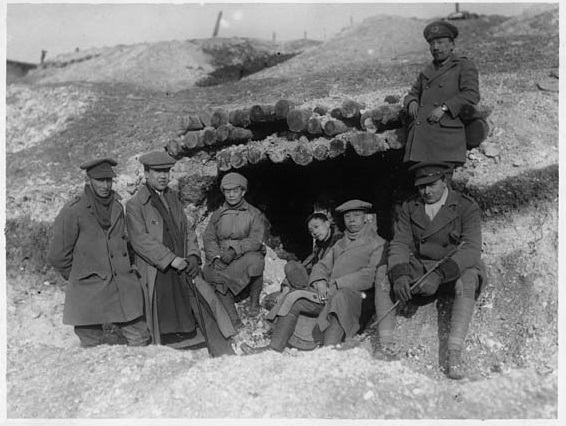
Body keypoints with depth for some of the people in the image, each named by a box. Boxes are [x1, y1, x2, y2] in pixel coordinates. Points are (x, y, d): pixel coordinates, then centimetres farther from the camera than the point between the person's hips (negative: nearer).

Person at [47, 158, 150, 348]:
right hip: (89, 291, -5)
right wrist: (77, 277, 7)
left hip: (124, 287, 5)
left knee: (140, 338, 5)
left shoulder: (118, 206, 9)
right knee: (92, 347, 2)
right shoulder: (72, 211, -9)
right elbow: (57, 256, -3)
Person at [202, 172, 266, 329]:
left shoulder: (254, 214, 4)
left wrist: (235, 250, -25)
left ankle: (254, 301, -11)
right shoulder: (217, 214, 14)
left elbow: (255, 240, -9)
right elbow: (208, 238, 6)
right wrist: (216, 257, -14)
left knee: (254, 262, -35)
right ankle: (233, 318, -23)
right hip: (221, 258, 3)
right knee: (216, 274, -28)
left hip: (246, 255, -3)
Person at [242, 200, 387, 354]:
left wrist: (336, 285, -14)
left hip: (356, 294, -6)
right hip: (329, 294, 6)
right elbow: (322, 265, 22)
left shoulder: (378, 244, 7)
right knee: (294, 297, -13)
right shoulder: (340, 244, 29)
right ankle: (274, 348, -22)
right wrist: (320, 281, -3)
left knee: (340, 297, -39)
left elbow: (370, 275, -7)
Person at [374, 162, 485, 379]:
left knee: (466, 283, -36)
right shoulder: (409, 208, 4)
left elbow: (472, 248, -20)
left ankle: (454, 354, -35)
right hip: (419, 268, 4)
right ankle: (386, 346, -20)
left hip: (457, 268, -3)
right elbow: (399, 243, -3)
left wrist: (439, 275, -35)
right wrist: (400, 275, -25)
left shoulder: (466, 207, -8)